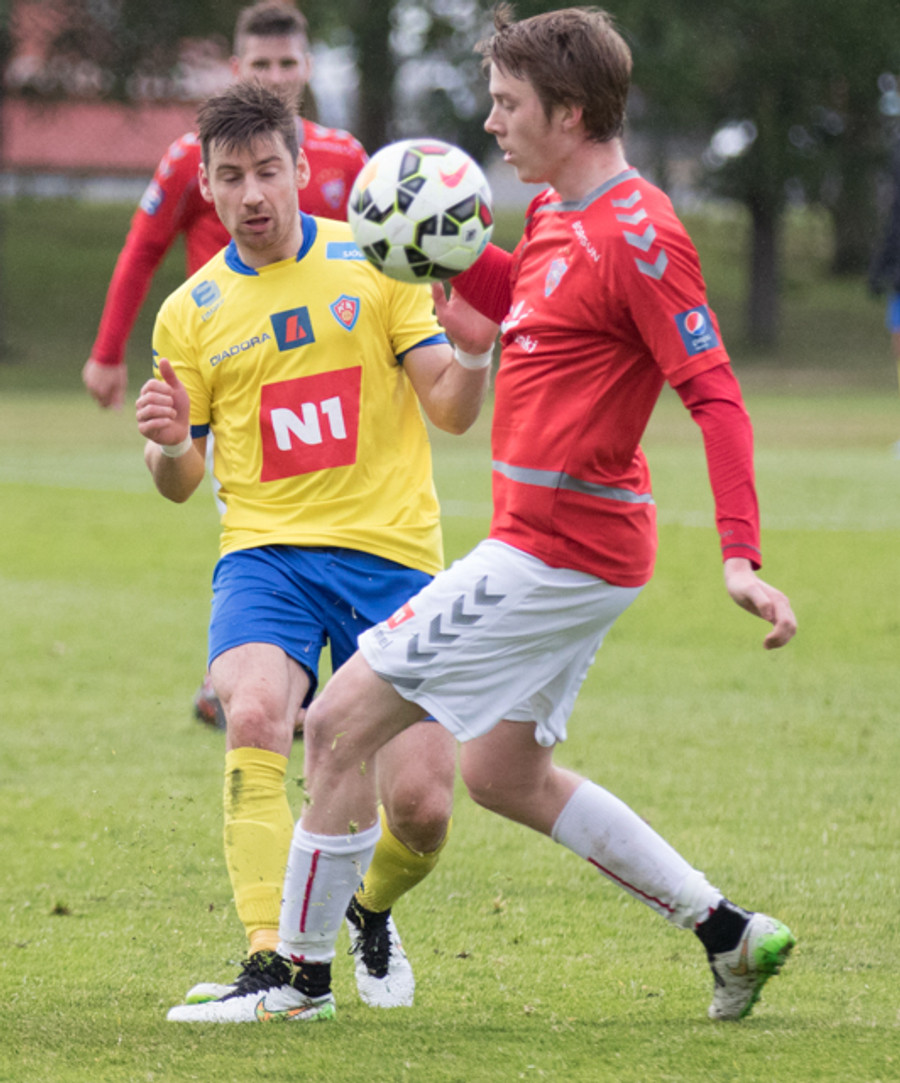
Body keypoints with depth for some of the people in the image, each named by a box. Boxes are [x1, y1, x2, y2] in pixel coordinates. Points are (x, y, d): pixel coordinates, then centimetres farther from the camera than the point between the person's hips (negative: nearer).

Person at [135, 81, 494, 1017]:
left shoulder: (375, 264, 5)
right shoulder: (190, 313, 9)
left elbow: (451, 411, 3)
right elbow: (180, 482, 12)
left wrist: (472, 353, -19)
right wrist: (167, 445, -11)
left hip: (390, 551, 0)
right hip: (266, 552, 0)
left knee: (421, 807, -6)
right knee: (253, 713, -31)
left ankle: (370, 908, 30)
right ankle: (272, 962, -31)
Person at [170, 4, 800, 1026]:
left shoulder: (638, 235, -19)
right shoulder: (555, 213, 10)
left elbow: (714, 394, -22)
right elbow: (515, 300, 31)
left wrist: (740, 557, -29)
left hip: (556, 553, -10)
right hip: (550, 542, 10)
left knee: (339, 722, -6)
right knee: (505, 775, 20)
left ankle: (300, 973, 4)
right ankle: (730, 933, 22)